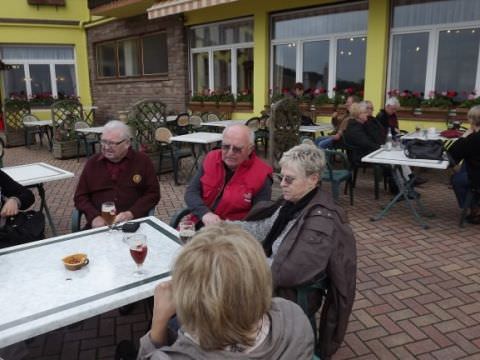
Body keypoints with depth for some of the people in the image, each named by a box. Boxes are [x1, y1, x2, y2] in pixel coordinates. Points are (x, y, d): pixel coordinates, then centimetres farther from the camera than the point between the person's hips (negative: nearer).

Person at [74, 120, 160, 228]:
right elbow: (80, 196, 13)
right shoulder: (92, 163, 13)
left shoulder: (143, 161, 5)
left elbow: (153, 193, 3)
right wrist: (94, 216, -6)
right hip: (100, 224, 2)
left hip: (133, 223, -1)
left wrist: (131, 214, -11)